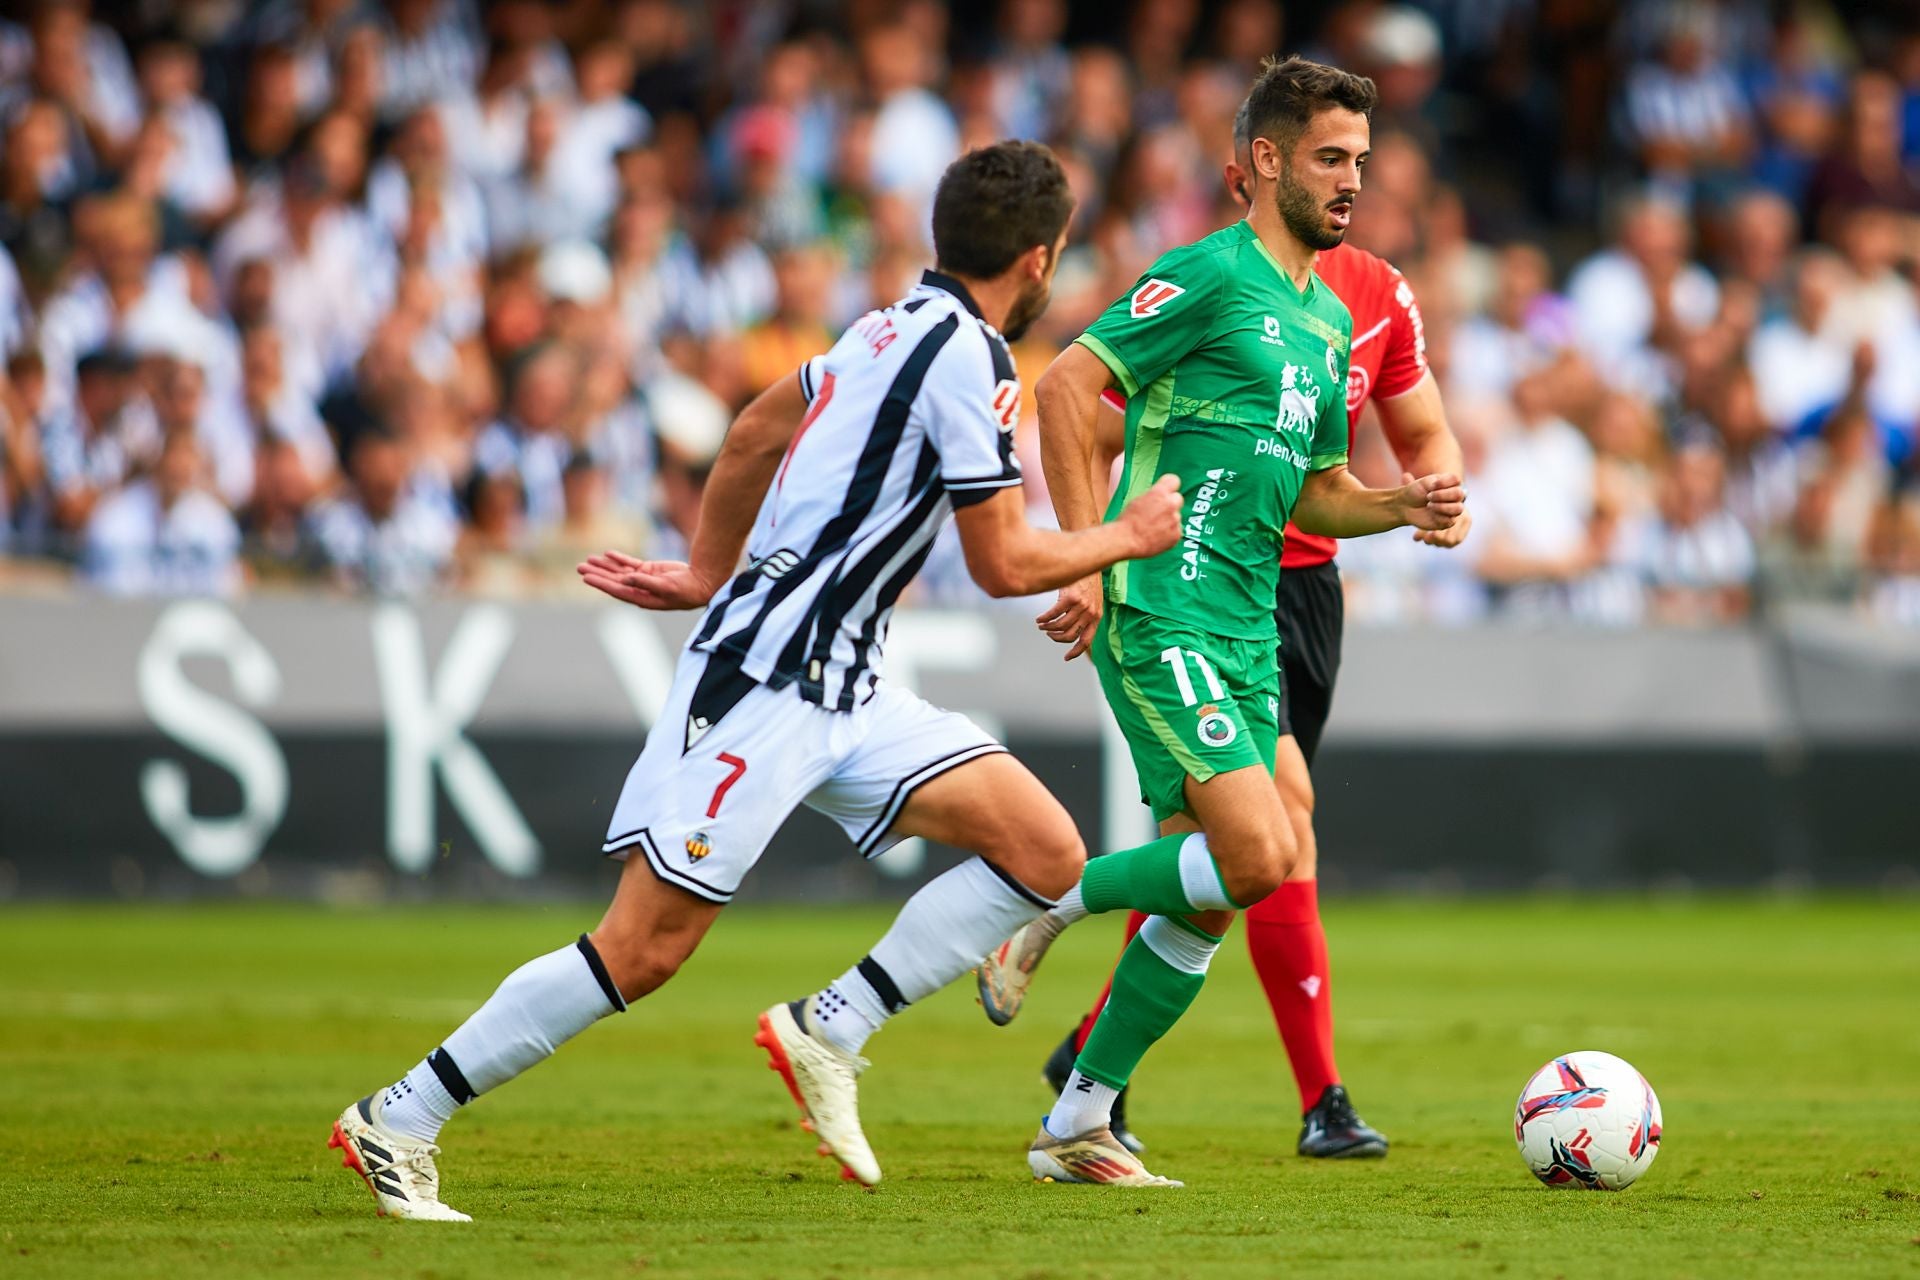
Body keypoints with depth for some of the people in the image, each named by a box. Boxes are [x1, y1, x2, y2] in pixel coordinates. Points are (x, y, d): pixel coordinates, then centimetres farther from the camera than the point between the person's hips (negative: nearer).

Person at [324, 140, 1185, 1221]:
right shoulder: (966, 360, -14)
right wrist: (1130, 536, 4)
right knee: (646, 948, -11)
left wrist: (706, 572, 33)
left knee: (1045, 854, -1)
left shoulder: (901, 327, 14)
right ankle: (397, 1121, -3)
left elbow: (754, 435, 25)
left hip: (841, 689, 10)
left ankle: (830, 1031, 1)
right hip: (762, 682, -10)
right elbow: (1005, 564, -11)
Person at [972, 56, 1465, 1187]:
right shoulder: (1211, 275, -7)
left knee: (1208, 902, 5)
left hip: (1248, 632, 9)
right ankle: (1044, 902, 0)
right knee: (1258, 856, -20)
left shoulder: (1331, 323, 19)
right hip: (1161, 614, -9)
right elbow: (1068, 382, -13)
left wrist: (1405, 505, 7)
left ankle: (1077, 1125, 13)